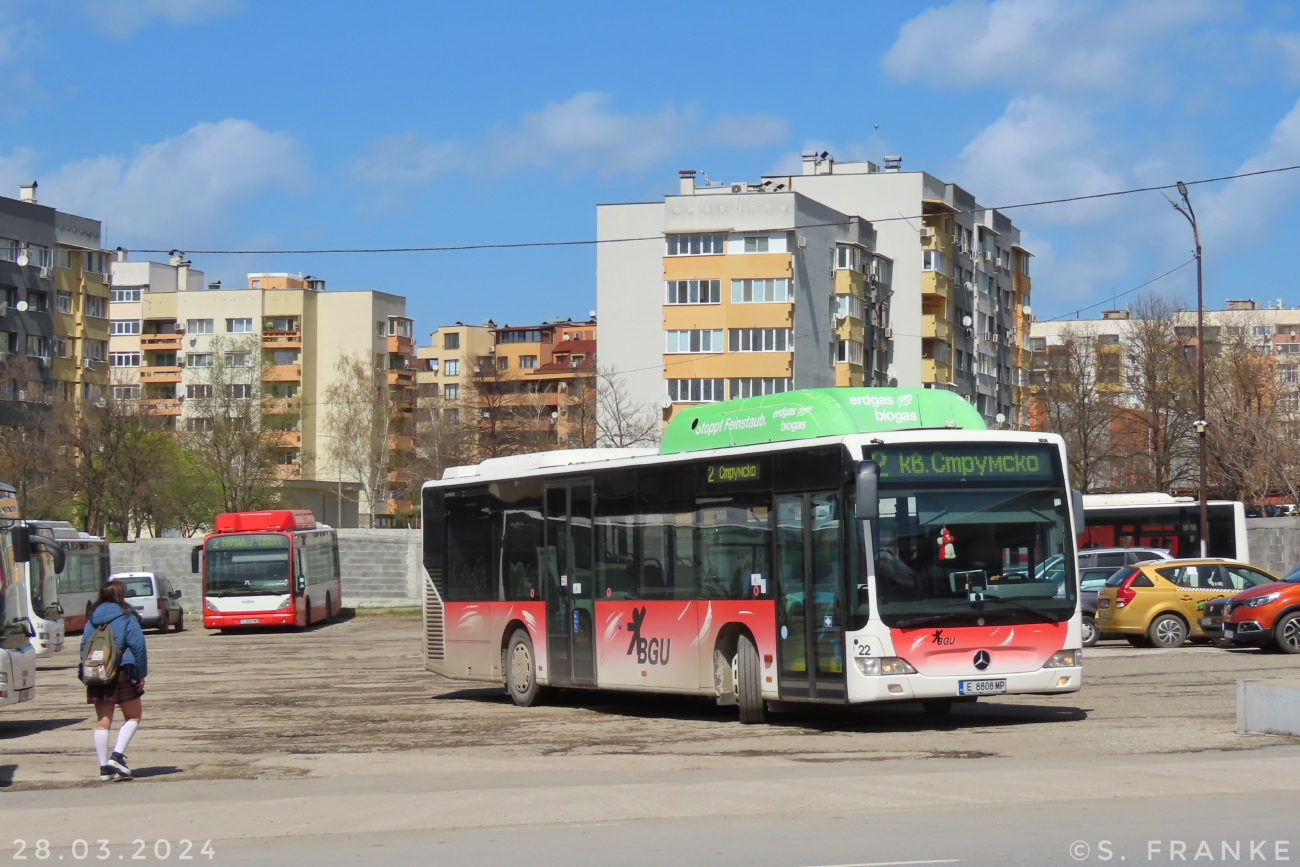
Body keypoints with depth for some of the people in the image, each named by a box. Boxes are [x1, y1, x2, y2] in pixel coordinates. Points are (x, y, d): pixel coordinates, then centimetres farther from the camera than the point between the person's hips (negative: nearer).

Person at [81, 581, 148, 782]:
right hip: (122, 674, -5)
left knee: (102, 722, 8)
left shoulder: (92, 619, 11)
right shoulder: (126, 618, -5)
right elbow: (138, 646, -9)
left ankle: (104, 768, 6)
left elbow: (84, 646, 12)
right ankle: (117, 756, -9)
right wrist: (141, 674, -4)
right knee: (133, 717, 9)